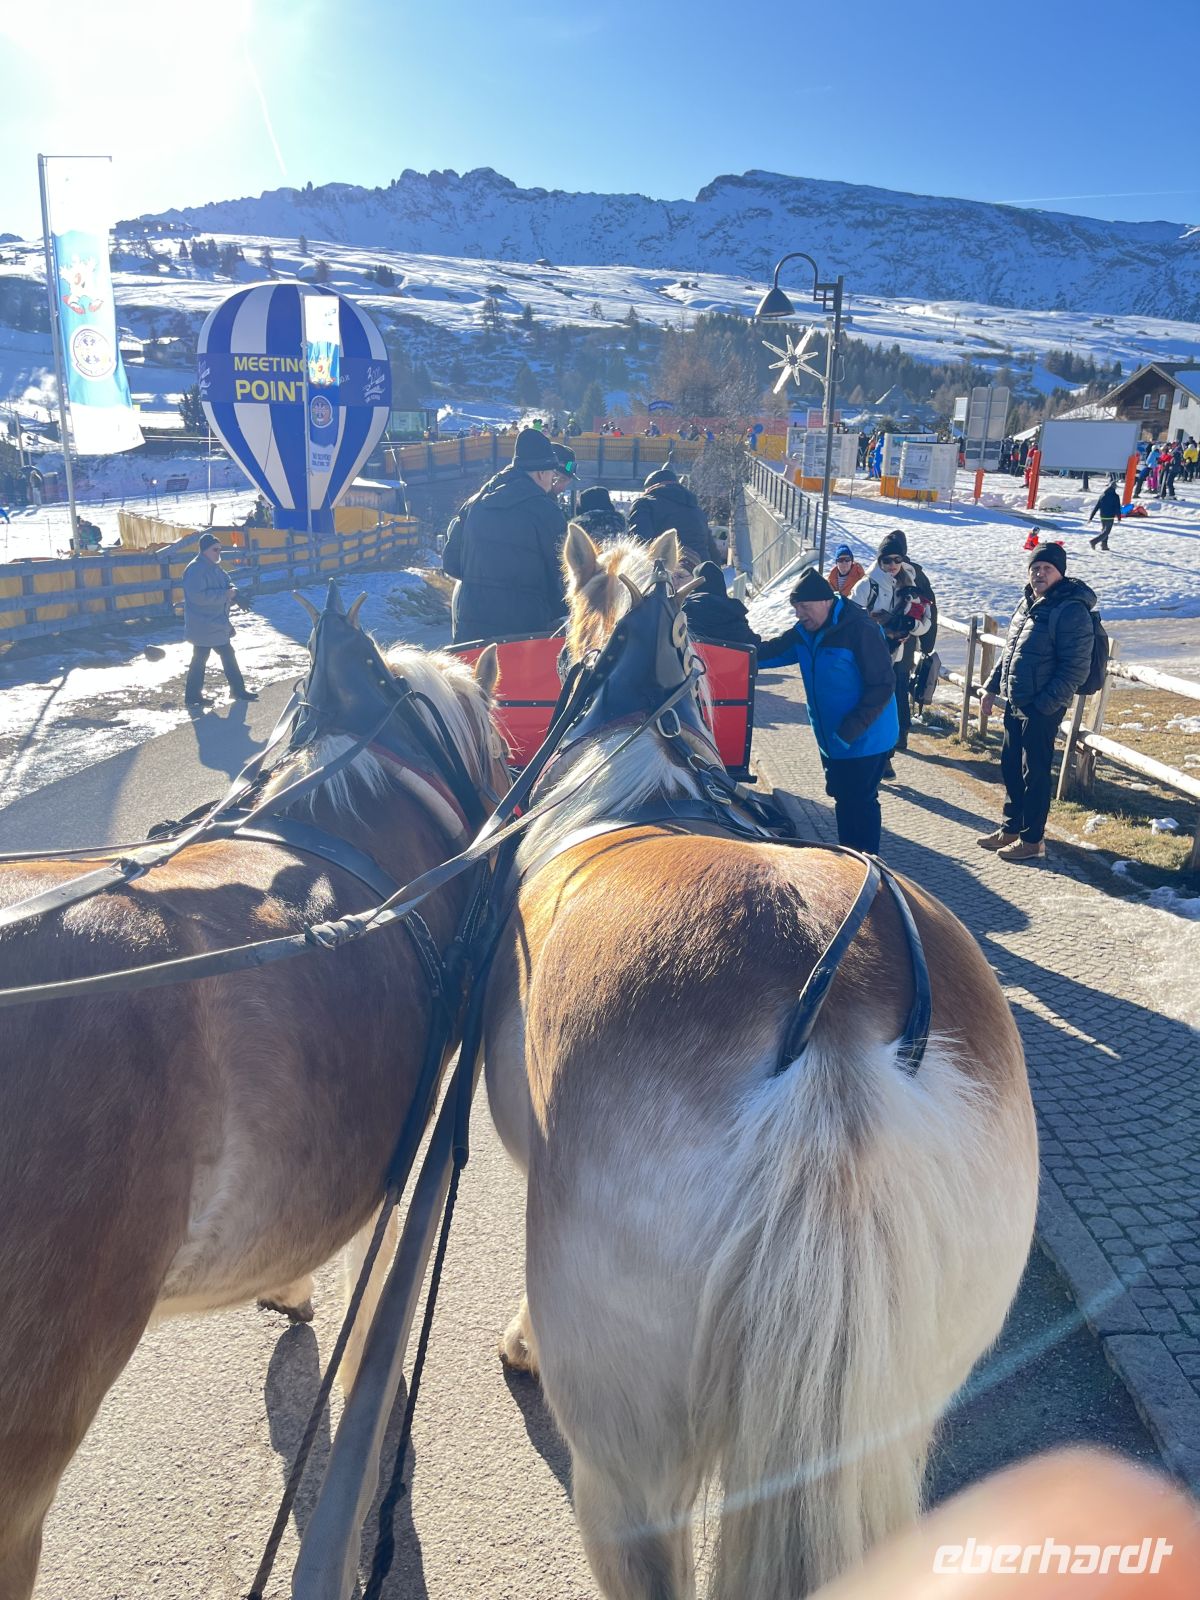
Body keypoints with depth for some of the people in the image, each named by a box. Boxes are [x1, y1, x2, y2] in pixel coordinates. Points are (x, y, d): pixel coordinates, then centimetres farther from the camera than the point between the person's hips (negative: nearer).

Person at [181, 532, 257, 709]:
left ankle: (238, 689, 25)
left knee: (228, 655, 15)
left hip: (218, 624, 10)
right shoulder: (195, 569, -20)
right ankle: (192, 696, 9)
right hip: (202, 626, -10)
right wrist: (225, 594, -26)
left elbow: (226, 581, 19)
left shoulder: (215, 567, 10)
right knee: (199, 659, -1)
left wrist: (232, 590, -6)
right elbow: (198, 596, -28)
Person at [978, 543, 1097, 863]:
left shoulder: (1071, 610, -17)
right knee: (1010, 767, 17)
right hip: (1014, 703, 8)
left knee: (1034, 773, 2)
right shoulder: (1029, 602, 10)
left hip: (1042, 708, -8)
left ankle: (1032, 840, 14)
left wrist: (1045, 705, -20)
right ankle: (1011, 828, 33)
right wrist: (991, 687, 16)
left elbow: (1076, 668, -19)